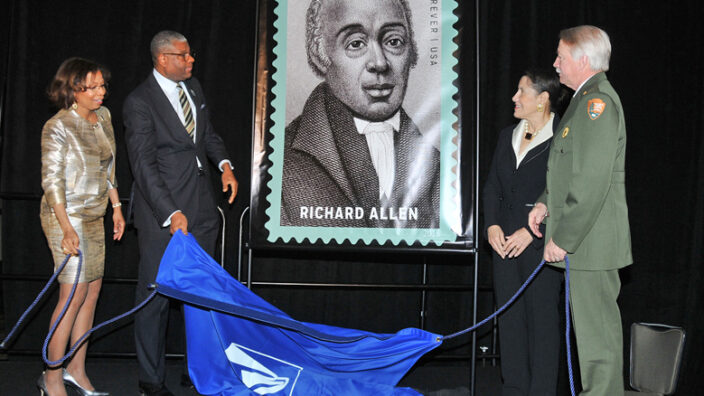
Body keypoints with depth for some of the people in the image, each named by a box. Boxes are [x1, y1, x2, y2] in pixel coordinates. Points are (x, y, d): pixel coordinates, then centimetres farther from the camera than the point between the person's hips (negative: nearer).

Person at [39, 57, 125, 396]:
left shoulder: (103, 117, 8)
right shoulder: (57, 127, -13)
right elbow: (51, 180, -15)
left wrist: (116, 207, 16)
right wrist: (67, 228, -21)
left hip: (94, 216, 7)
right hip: (66, 216, -7)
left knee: (93, 291, 7)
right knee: (74, 294, -8)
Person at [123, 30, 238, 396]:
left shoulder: (193, 87, 11)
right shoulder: (139, 102, -12)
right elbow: (144, 164, -17)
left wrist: (224, 165, 4)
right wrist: (171, 213, -25)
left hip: (202, 208, 7)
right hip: (163, 215, -7)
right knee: (155, 296, 2)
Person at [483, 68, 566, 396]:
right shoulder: (508, 136, 12)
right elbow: (491, 185, 14)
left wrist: (531, 232, -16)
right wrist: (492, 225, 0)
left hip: (542, 242, -6)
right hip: (505, 241, 7)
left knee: (542, 316, 0)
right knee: (509, 315, 10)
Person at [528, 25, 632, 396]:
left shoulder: (598, 100, -16)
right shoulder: (586, 99, 16)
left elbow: (592, 182, -22)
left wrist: (564, 238, -19)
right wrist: (546, 201, 12)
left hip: (591, 238, -10)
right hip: (585, 240, 10)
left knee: (597, 329, -1)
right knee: (593, 324, 17)